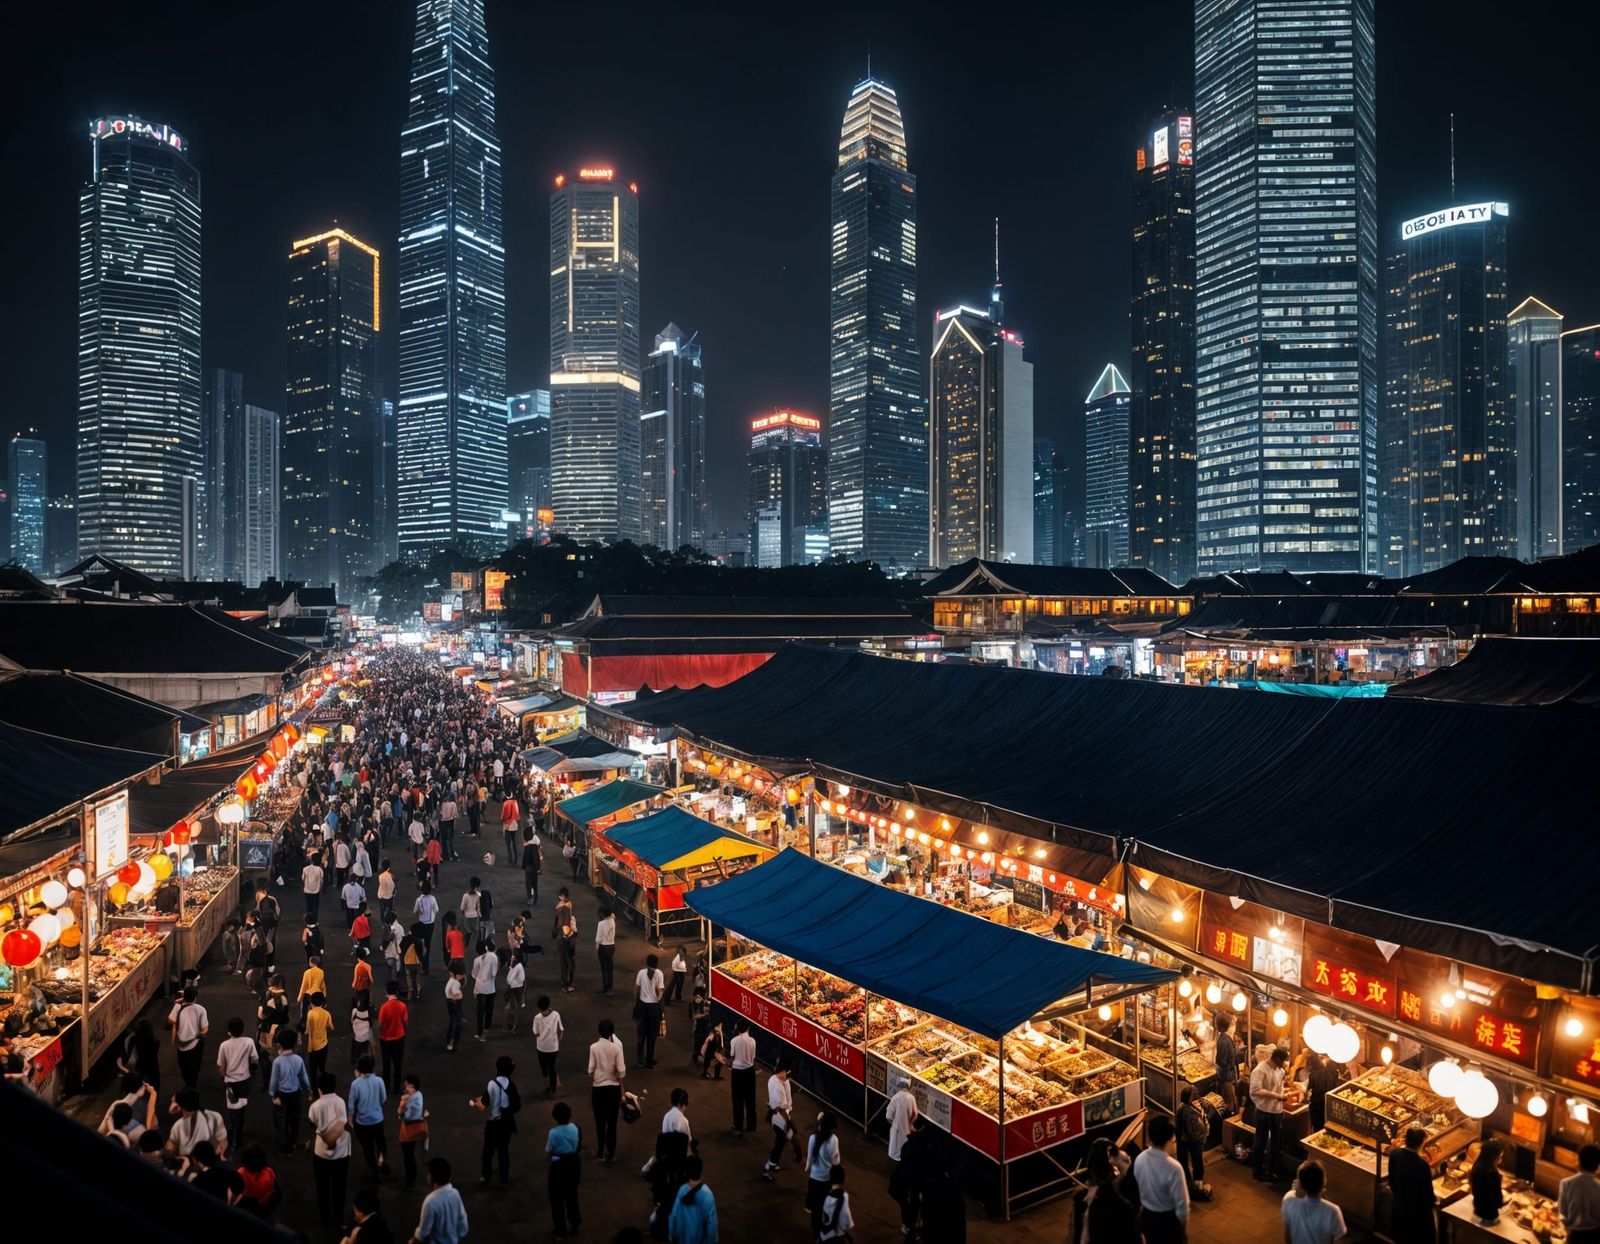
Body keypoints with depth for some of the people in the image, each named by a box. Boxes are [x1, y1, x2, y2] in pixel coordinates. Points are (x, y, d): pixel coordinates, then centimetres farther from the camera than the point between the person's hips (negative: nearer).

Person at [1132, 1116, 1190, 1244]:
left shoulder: (1139, 1160, -14)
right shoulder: (1173, 1168, -32)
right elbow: (1181, 1203, -22)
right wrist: (1184, 1222, -2)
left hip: (1146, 1215, 5)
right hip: (1168, 1218, -5)